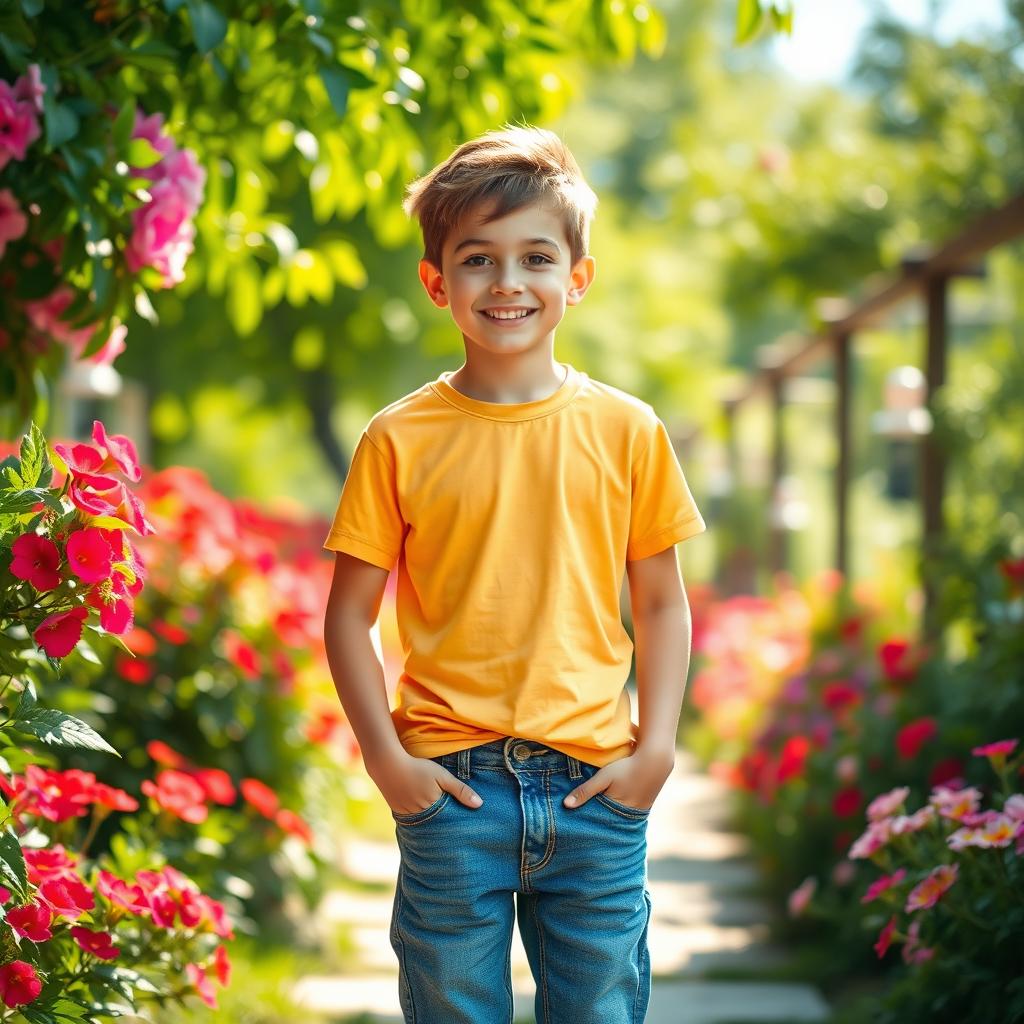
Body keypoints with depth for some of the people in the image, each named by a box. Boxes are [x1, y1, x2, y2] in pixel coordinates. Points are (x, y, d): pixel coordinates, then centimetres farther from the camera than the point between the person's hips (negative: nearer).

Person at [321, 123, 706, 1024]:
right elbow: (349, 615, 3)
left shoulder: (626, 431, 3)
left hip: (596, 786, 1)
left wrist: (657, 744, -2)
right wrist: (385, 757, -6)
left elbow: (662, 603, 8)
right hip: (453, 788, -1)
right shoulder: (400, 441, -1)